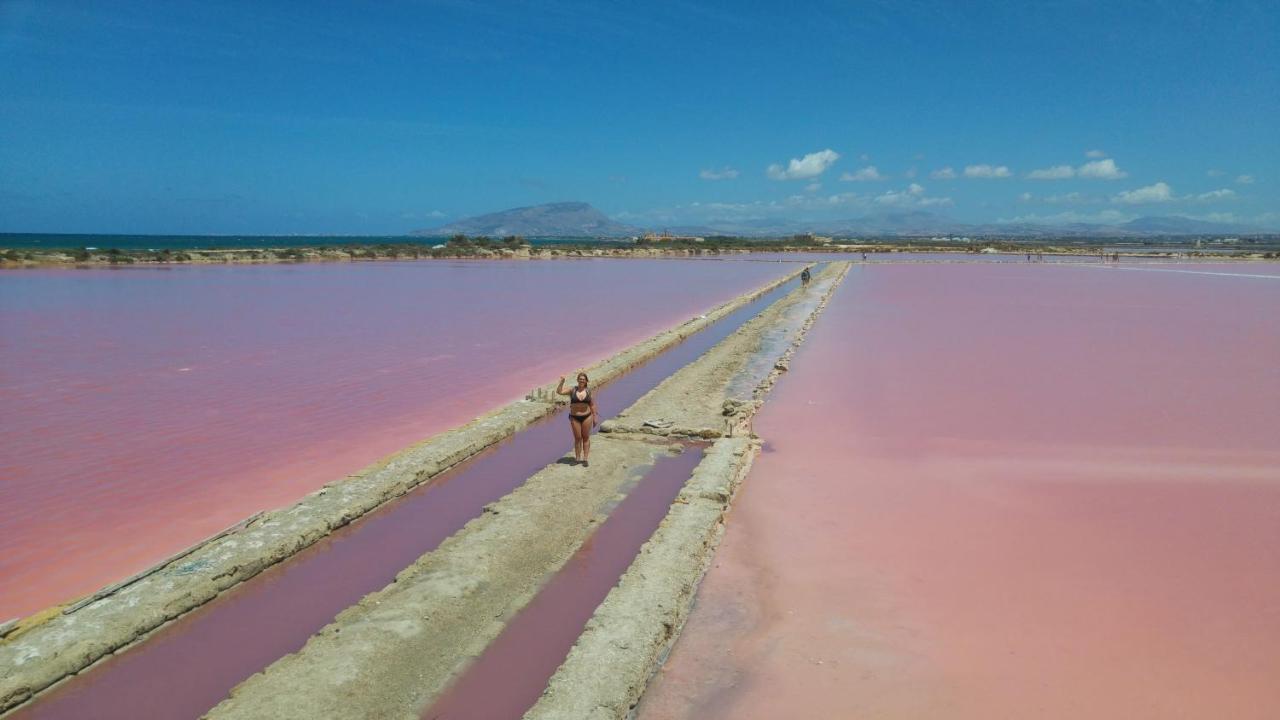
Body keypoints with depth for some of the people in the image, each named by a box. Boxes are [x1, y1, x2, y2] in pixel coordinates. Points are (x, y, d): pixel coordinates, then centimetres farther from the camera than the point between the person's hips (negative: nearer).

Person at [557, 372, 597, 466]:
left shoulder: (589, 391, 1)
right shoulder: (572, 390, -1)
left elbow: (592, 405, 4)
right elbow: (559, 392, -7)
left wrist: (594, 417, 3)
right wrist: (562, 382, -17)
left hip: (587, 417, 0)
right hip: (575, 417, 0)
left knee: (586, 437, 5)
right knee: (577, 438, 5)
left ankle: (585, 459, 11)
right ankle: (578, 458, 16)